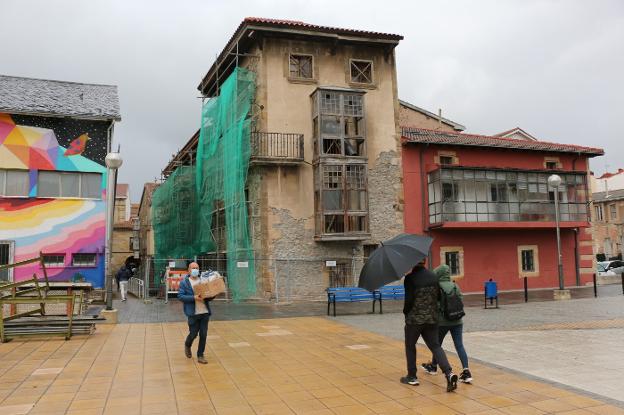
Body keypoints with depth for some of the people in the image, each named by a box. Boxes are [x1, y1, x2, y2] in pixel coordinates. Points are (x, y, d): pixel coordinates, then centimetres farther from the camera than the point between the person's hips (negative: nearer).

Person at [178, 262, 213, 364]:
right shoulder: (184, 282, -1)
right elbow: (180, 296, -10)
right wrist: (194, 298, -20)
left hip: (205, 312, 4)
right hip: (193, 313, -3)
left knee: (203, 335, 4)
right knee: (193, 334, 3)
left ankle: (200, 355, 16)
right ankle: (187, 346, 36)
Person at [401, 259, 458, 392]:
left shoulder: (410, 278, -14)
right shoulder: (433, 276, 3)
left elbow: (408, 300, -15)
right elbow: (438, 296, 6)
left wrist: (405, 312, 3)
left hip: (414, 318, -5)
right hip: (432, 318, 5)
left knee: (410, 346, 14)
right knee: (435, 346, 10)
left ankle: (412, 377, 20)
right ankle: (449, 372, -9)